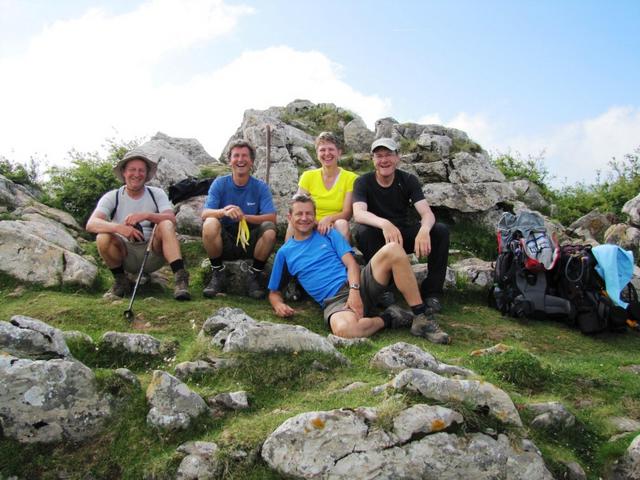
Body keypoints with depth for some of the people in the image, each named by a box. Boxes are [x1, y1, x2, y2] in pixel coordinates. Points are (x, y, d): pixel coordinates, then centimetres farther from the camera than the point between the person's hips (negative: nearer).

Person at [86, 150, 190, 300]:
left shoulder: (157, 194, 1)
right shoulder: (112, 197, -2)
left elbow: (172, 219, -16)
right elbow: (91, 224, -18)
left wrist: (146, 215, -35)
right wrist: (119, 227, -37)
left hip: (153, 253, 0)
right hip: (126, 255, 1)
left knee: (166, 225, -27)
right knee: (103, 238, -28)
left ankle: (180, 278, -34)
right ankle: (120, 280, -5)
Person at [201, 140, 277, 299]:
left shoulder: (260, 187, -4)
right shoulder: (219, 183, -4)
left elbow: (271, 217, -17)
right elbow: (205, 213, -16)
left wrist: (245, 217, -35)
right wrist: (223, 211, -40)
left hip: (251, 243, 0)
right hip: (225, 242, 0)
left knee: (269, 230, -29)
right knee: (210, 224, -30)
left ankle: (255, 274, -5)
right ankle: (217, 274, -8)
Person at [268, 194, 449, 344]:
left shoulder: (328, 234, 16)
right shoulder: (284, 252, 15)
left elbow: (351, 264, 4)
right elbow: (274, 292, 19)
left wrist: (354, 291, -16)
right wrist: (278, 304, -6)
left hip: (357, 284, 2)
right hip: (335, 301, -2)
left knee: (392, 249, -26)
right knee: (343, 328, -42)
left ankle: (422, 317, -18)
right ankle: (387, 318, -11)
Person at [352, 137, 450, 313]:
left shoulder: (409, 180, -4)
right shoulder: (363, 182, -10)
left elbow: (427, 213, -17)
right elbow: (358, 213, -29)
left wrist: (424, 230, -42)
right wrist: (384, 224, -51)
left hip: (404, 235, 2)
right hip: (378, 239, -2)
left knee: (441, 231, -21)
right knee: (363, 231, -35)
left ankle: (431, 291, -10)